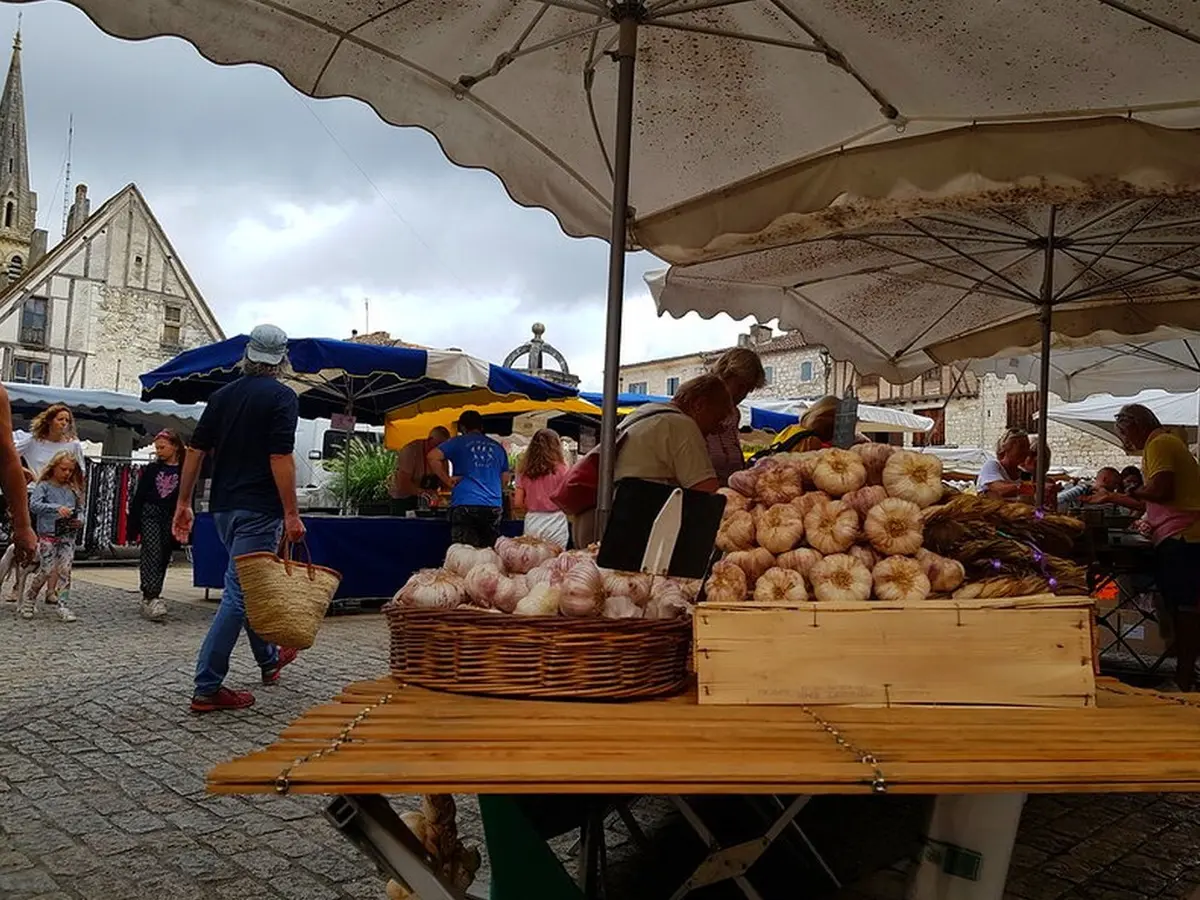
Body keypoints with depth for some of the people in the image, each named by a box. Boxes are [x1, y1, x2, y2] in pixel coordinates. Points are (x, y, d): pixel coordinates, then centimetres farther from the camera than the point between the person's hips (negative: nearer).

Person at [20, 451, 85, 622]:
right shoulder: (44, 486, 0)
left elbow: (80, 509, 16)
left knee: (64, 570, 0)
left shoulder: (73, 489, 13)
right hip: (48, 534, -4)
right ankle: (29, 599, 17)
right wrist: (57, 508, -26)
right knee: (47, 570, -4)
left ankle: (60, 602, 5)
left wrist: (79, 520, -6)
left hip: (68, 535, 4)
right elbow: (34, 505, -14)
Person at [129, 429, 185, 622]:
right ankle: (151, 598, -21)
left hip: (171, 519, 1)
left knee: (163, 559, 6)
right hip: (150, 515, -1)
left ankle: (150, 597, 17)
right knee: (152, 555, -13)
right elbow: (139, 497, 5)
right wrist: (133, 523, 0)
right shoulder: (152, 469, 5)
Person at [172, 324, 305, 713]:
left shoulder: (222, 395, 10)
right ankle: (207, 688, -2)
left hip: (223, 506, 7)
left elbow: (195, 451, 8)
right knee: (239, 594, -4)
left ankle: (269, 659, 37)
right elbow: (280, 458, -17)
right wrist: (291, 513, -15)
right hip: (258, 509, -7)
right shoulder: (281, 396, -8)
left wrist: (184, 502, 14)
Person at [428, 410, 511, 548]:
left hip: (464, 505, -3)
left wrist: (447, 481, 0)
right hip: (493, 507, 3)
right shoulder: (497, 447, 17)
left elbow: (433, 457, -6)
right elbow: (505, 479, 20)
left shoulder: (459, 442, 6)